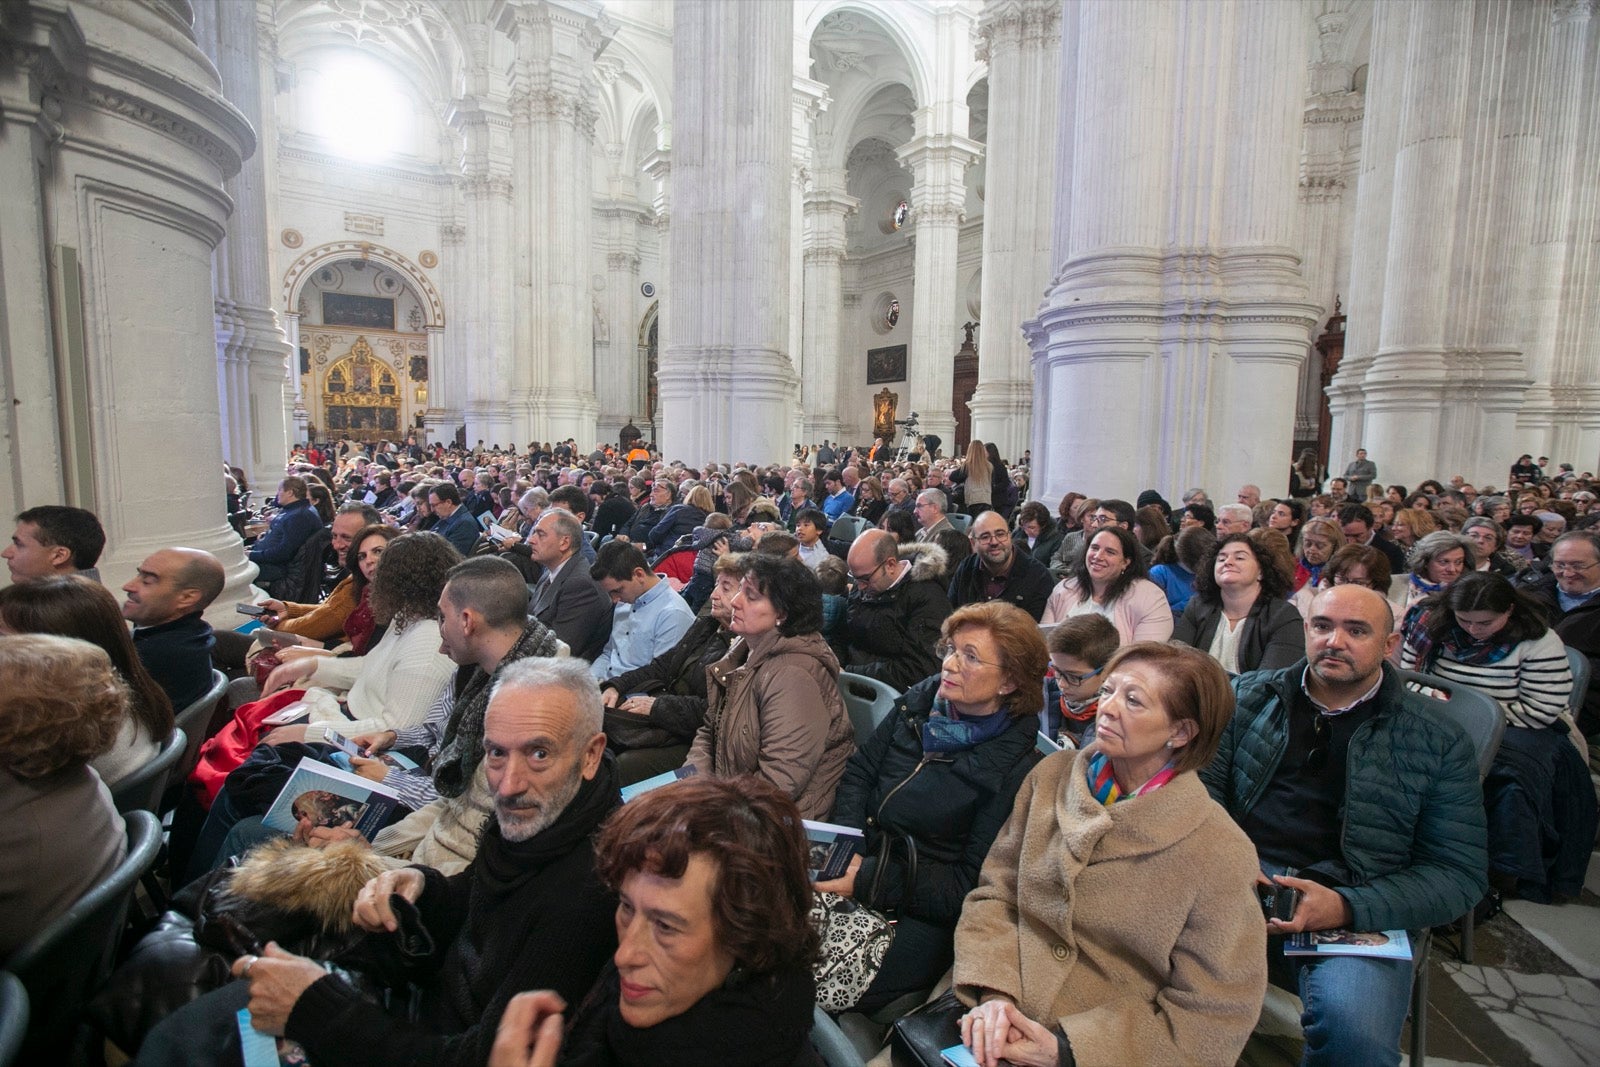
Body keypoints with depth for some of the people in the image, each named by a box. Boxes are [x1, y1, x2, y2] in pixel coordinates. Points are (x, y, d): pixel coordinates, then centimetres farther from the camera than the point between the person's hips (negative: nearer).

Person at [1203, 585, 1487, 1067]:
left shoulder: (1437, 738, 7)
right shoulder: (1249, 696, 12)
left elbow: (1459, 872, 4)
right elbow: (1202, 788, 10)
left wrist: (1347, 906, -12)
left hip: (1356, 911, -1)